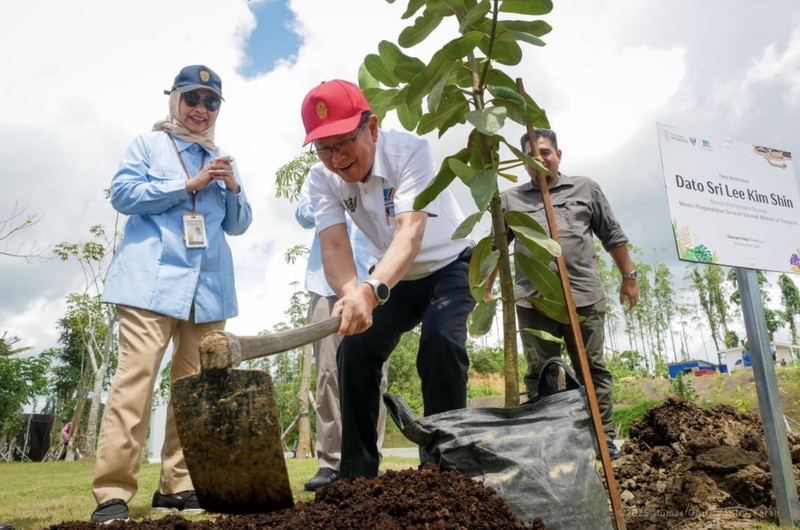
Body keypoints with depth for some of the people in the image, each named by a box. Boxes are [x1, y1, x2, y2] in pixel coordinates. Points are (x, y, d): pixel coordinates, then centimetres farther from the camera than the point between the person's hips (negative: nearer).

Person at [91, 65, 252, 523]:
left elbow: (238, 225, 18)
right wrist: (190, 184, -7)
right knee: (137, 375, -13)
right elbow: (123, 194, -3)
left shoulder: (221, 159, 21)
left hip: (207, 284, 4)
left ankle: (177, 485, 11)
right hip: (153, 278, -4)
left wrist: (233, 188, -1)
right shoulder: (149, 144, 11)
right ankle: (113, 490, -8)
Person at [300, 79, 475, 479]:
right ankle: (357, 472, 5)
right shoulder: (322, 179, -17)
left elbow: (410, 232, -44)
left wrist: (371, 290, -62)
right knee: (354, 347, -10)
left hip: (450, 265, -4)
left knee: (439, 340, -28)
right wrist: (351, 294, -52)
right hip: (393, 277, 5)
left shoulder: (408, 150, -30)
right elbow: (333, 245, -29)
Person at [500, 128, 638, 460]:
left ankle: (603, 439, 14)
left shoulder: (585, 188, 15)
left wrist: (628, 277, 14)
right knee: (539, 374, 3)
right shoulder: (510, 199, 15)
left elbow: (613, 236, 17)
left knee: (593, 370, 5)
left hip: (585, 296, 0)